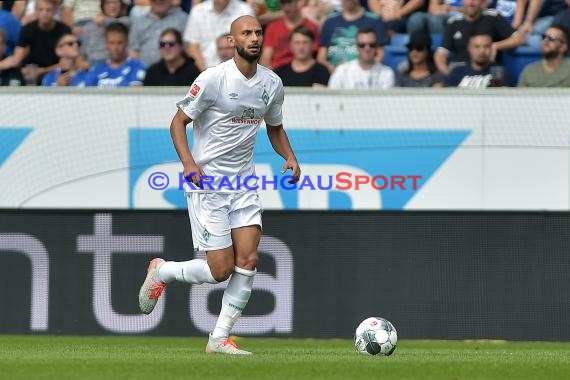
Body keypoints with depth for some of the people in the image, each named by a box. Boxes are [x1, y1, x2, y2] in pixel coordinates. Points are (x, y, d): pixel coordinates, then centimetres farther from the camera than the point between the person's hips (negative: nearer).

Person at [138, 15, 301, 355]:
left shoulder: (272, 83, 5)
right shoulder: (214, 79, -13)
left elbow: (275, 127, 21)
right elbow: (179, 122, -8)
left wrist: (289, 157, 2)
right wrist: (188, 162, -24)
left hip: (244, 183, 6)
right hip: (207, 183, -6)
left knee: (248, 260, -6)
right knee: (221, 270, -8)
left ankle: (220, 339, 4)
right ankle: (161, 271, 21)